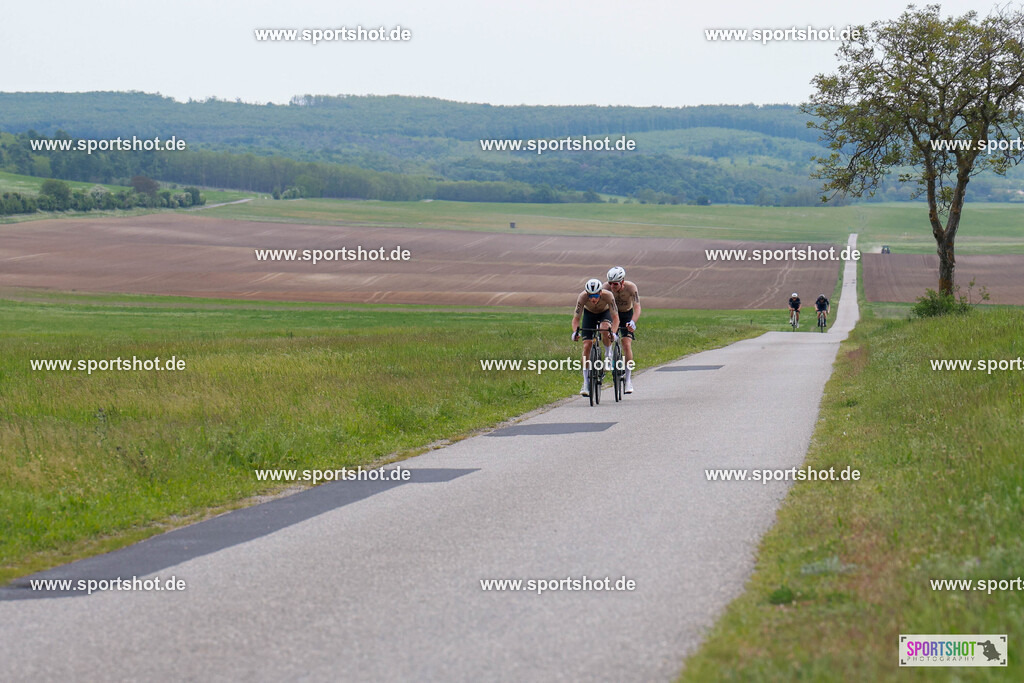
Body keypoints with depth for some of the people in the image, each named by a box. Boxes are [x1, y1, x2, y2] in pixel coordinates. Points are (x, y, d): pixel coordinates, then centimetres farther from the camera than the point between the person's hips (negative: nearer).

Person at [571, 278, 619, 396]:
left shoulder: (608, 295, -36)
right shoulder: (582, 297, -34)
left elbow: (615, 317, -36)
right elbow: (576, 318, -30)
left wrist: (613, 332, -52)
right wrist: (575, 331, -49)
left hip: (605, 313, -1)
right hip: (589, 314, 1)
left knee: (605, 329, -37)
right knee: (587, 346, -12)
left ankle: (609, 354, -7)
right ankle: (586, 384, -7)